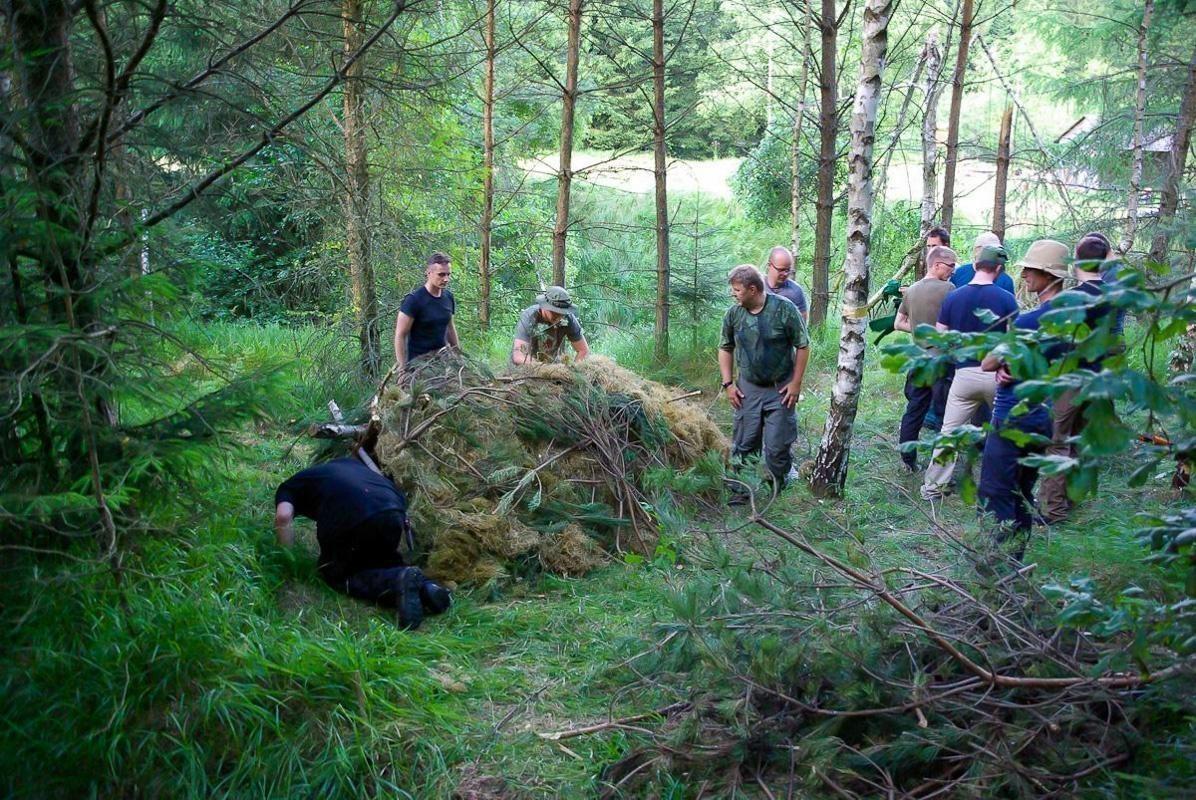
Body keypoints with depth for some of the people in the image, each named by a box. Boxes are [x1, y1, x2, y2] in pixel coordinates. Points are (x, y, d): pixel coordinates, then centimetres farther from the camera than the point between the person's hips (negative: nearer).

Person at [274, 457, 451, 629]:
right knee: (382, 563, 29)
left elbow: (283, 516, 5)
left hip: (352, 518, -5)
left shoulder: (288, 488, 26)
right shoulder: (348, 463, 40)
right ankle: (423, 586, -1)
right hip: (395, 511, 5)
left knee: (337, 575, 17)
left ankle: (397, 582, -11)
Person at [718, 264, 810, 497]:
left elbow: (802, 346, -7)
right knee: (743, 443, 4)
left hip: (780, 390, -3)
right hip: (748, 389, 3)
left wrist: (796, 383, -8)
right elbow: (725, 349, 9)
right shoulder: (733, 314, -4)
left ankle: (779, 489, 26)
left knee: (778, 445, 4)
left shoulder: (784, 309, -14)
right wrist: (728, 384, 2)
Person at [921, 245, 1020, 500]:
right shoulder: (1006, 299, -5)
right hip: (997, 374, -1)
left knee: (950, 432, 7)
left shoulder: (953, 297, 1)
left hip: (964, 373, 1)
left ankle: (933, 486, 8)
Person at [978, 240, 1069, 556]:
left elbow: (988, 364, -13)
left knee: (995, 494, -3)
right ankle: (1016, 557, 25)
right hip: (1043, 416, 9)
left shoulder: (1028, 321, -20)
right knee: (1022, 492, 17)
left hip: (1013, 418, -9)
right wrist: (1005, 368, -5)